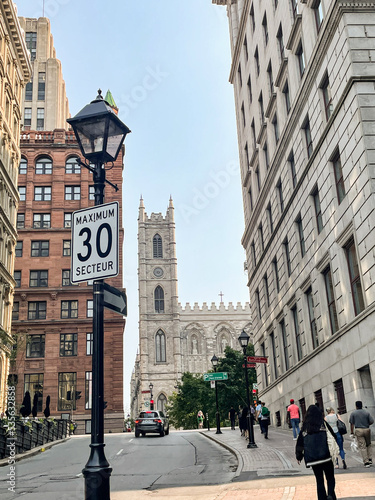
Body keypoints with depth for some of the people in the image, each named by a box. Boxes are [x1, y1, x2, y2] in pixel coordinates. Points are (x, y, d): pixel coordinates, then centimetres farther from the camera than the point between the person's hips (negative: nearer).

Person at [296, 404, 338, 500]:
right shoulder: (324, 424, 2)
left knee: (319, 480, 12)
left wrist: (299, 456, 19)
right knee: (330, 478, 7)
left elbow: (299, 443, 10)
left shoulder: (304, 428, 8)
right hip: (326, 456, -2)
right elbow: (333, 437, 4)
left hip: (312, 458, 2)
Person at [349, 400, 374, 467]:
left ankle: (366, 462, -4)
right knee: (368, 445, 19)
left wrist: (352, 432, 8)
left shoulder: (353, 413, 0)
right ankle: (370, 459, 11)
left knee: (362, 446, 0)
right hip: (367, 430, 2)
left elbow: (352, 423, 0)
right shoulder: (366, 412, 1)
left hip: (358, 430, -2)